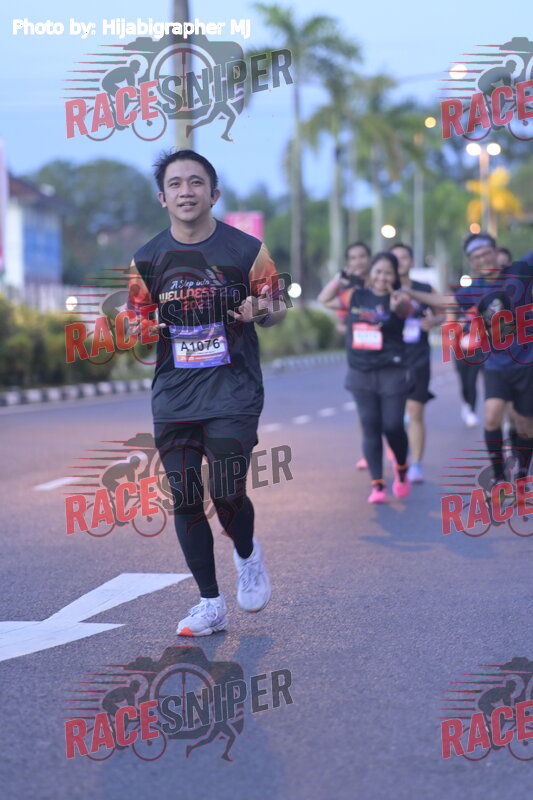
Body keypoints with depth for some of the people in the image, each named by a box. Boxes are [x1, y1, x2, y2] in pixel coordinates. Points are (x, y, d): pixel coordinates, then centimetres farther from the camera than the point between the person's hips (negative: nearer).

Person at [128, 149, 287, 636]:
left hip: (233, 393, -3)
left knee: (227, 493, -12)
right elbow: (138, 318, 15)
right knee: (185, 500, 3)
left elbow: (278, 307, 7)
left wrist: (260, 311, -17)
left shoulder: (246, 249, -2)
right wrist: (140, 328, -9)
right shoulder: (147, 259, 5)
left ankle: (247, 555, 23)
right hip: (173, 396, 3)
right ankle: (211, 604, 17)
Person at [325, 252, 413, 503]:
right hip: (361, 373, 3)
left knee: (392, 426, -7)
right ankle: (377, 484, 6)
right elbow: (326, 301, 22)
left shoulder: (398, 299, -6)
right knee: (370, 428, 2)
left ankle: (401, 468, 24)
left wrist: (398, 304, -53)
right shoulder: (356, 297, 6)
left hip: (391, 372, -3)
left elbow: (403, 309, -32)